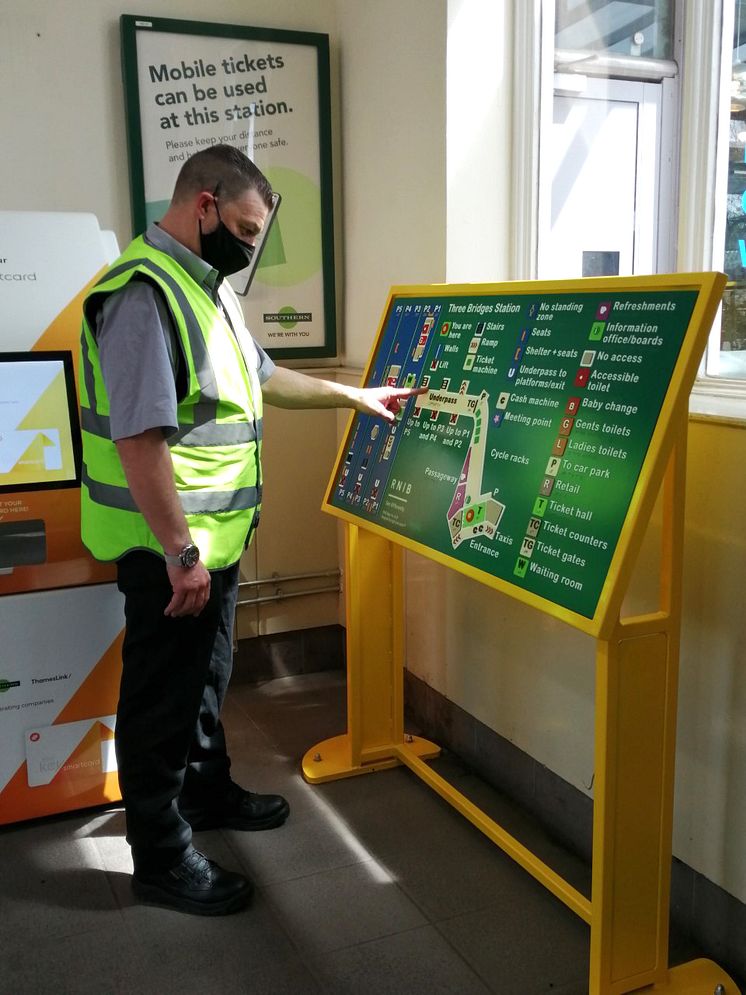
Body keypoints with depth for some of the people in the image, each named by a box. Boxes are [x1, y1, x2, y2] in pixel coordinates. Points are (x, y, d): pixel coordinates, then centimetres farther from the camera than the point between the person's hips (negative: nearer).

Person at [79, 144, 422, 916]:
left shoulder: (207, 287, 12)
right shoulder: (144, 292, -21)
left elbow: (259, 376, 24)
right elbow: (140, 438, -28)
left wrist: (355, 396, 22)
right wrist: (178, 552, -26)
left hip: (214, 534, 10)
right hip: (168, 546, -10)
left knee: (205, 676, 23)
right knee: (163, 694, 4)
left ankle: (207, 793, 43)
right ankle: (160, 857, 20)